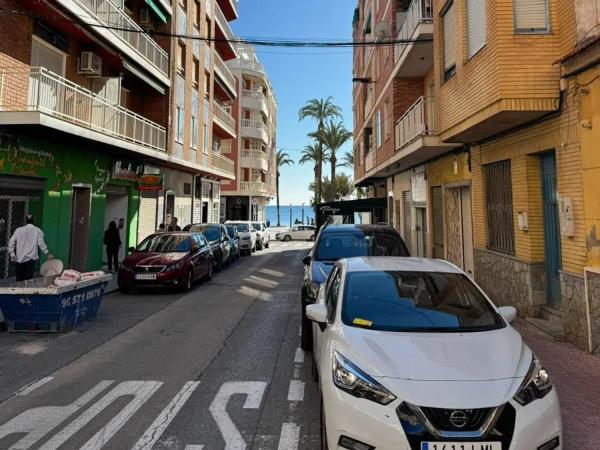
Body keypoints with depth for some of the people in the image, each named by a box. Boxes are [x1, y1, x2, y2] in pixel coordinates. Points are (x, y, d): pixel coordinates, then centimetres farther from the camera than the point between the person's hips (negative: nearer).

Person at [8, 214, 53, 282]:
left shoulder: (18, 230, 7)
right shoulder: (37, 230, -1)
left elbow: (11, 242, 1)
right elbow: (41, 244, -7)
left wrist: (12, 254, 2)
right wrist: (47, 254, -1)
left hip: (18, 259, 3)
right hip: (30, 259, -3)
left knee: (19, 280, 11)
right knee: (28, 280, -3)